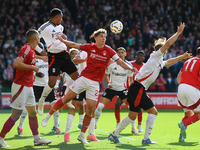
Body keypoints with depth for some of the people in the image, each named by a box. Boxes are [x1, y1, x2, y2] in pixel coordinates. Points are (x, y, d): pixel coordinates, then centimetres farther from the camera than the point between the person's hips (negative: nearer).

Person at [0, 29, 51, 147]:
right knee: (16, 115, -8)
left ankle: (37, 139, 19)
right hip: (21, 86, -10)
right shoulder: (26, 49, -17)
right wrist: (33, 67, -21)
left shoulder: (31, 49, 11)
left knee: (33, 113, 12)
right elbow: (16, 64, -29)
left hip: (28, 87, 10)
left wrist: (40, 57, 49)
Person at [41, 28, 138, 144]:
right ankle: (48, 116, 14)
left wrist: (131, 68, -16)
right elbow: (75, 45, 9)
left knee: (90, 109, -4)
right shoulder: (90, 47, -1)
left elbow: (120, 62, -2)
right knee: (66, 98, -4)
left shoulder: (108, 50, -2)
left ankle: (82, 135, 8)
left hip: (95, 83, 0)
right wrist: (63, 41, 3)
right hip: (84, 78, 0)